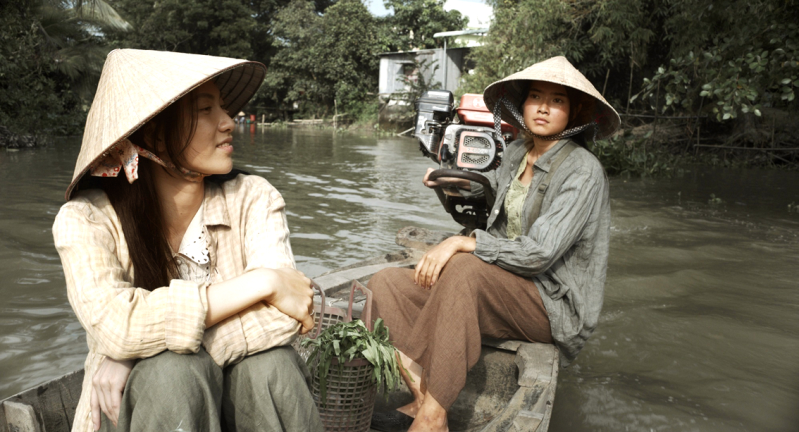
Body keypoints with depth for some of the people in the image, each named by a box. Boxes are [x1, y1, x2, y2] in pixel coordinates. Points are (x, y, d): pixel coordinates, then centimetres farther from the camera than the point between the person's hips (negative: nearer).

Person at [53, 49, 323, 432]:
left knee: (268, 363, -29)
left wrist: (143, 348, -24)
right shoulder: (86, 219, -11)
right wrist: (262, 283, -28)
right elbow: (115, 325, -29)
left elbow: (279, 316, -21)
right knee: (175, 372, -32)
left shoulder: (253, 199, -8)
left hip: (244, 393, 2)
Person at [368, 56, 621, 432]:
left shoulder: (583, 170, -14)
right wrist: (455, 180, 24)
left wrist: (462, 243, -22)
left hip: (554, 303, -7)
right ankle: (424, 398, -21)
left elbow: (539, 253, -24)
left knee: (464, 266, -37)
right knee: (387, 284, -8)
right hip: (501, 290, 8)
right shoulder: (517, 152, 9)